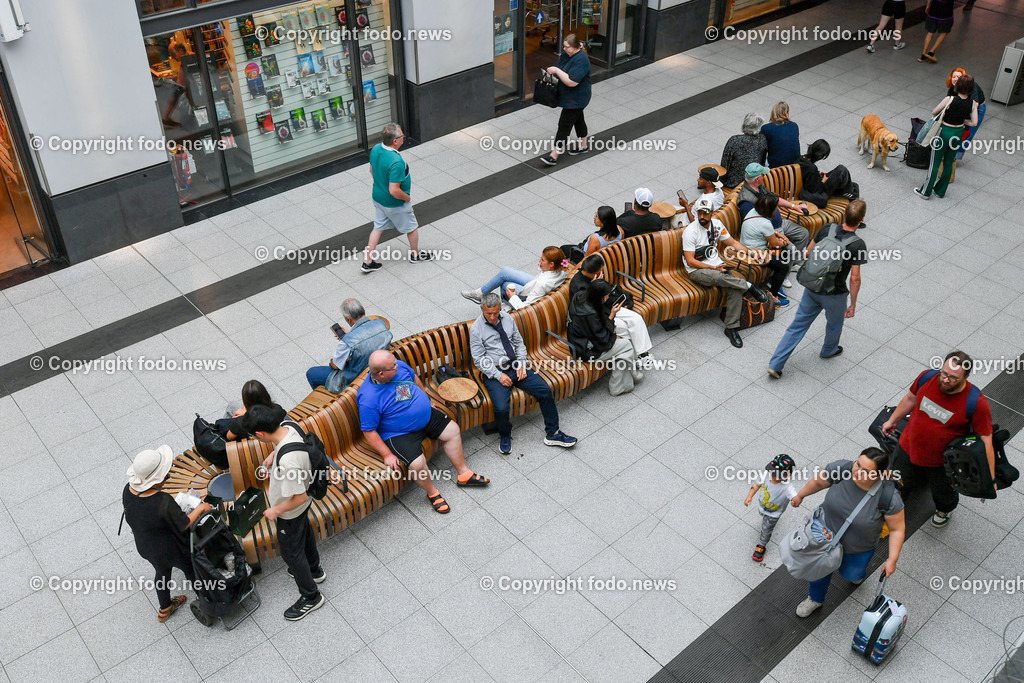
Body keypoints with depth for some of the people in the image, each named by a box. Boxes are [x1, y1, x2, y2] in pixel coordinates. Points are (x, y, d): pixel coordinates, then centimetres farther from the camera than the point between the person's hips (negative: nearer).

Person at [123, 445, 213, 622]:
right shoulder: (163, 502, -42)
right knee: (192, 571, 25)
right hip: (171, 551, -6)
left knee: (161, 572, 33)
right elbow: (184, 524, -27)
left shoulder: (128, 490, -22)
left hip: (144, 546, 6)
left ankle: (165, 609, 57)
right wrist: (201, 508, -10)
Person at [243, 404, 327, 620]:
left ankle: (310, 597, 37)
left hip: (290, 511, -8)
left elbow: (299, 497, -34)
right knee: (304, 532, 32)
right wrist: (273, 455, -4)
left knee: (291, 552, 15)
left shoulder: (287, 460, -45)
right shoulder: (288, 429, -19)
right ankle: (314, 570, 59)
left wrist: (276, 511, -20)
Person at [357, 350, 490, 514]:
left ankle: (464, 474, 24)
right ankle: (432, 493, 6)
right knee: (418, 463, -24)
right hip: (400, 433, -7)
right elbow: (369, 431, -22)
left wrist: (426, 400, 21)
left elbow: (415, 379, 11)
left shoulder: (399, 366, -13)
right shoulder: (368, 399, -31)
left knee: (453, 430, 6)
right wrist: (387, 454, -20)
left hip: (426, 416, 7)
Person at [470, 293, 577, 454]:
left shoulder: (507, 319, 7)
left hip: (516, 366, 5)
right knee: (501, 408, -27)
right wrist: (499, 375, -17)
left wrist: (521, 365, -3)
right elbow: (479, 359, -9)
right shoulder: (476, 329, -7)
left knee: (545, 391, -11)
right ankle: (504, 436, 6)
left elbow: (519, 343, 13)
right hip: (494, 372, -4)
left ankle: (552, 434, 3)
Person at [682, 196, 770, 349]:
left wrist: (749, 253, 2)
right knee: (718, 277, -39)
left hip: (717, 265, 5)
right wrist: (714, 268, -18)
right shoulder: (690, 231, -13)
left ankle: (732, 328, -9)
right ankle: (749, 287, -19)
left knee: (735, 289, -20)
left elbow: (732, 243, 15)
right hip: (697, 270, -5)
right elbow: (690, 261, -15)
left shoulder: (716, 224, 4)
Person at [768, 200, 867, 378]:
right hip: (834, 295, -4)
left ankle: (775, 364, 10)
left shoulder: (827, 229, -9)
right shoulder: (858, 245, -22)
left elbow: (807, 253, 1)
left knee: (798, 324, 13)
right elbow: (855, 279, -18)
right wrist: (853, 304, -6)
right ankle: (829, 350, 55)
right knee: (834, 325, 27)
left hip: (811, 288, 4)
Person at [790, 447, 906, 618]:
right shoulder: (841, 469, -29)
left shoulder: (888, 497, -35)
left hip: (858, 548, -2)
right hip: (827, 531, 2)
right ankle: (815, 599, 52)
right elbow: (818, 482, -8)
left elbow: (897, 529, -20)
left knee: (851, 573, 23)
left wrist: (892, 560, -19)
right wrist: (800, 495, 8)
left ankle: (858, 572, 61)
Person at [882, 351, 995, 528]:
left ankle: (944, 510, 59)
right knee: (903, 483, 24)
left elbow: (986, 440, -23)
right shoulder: (927, 377, -19)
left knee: (943, 494, 23)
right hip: (908, 448, 3)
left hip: (942, 462, -3)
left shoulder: (976, 403, -29)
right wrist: (892, 420, 16)